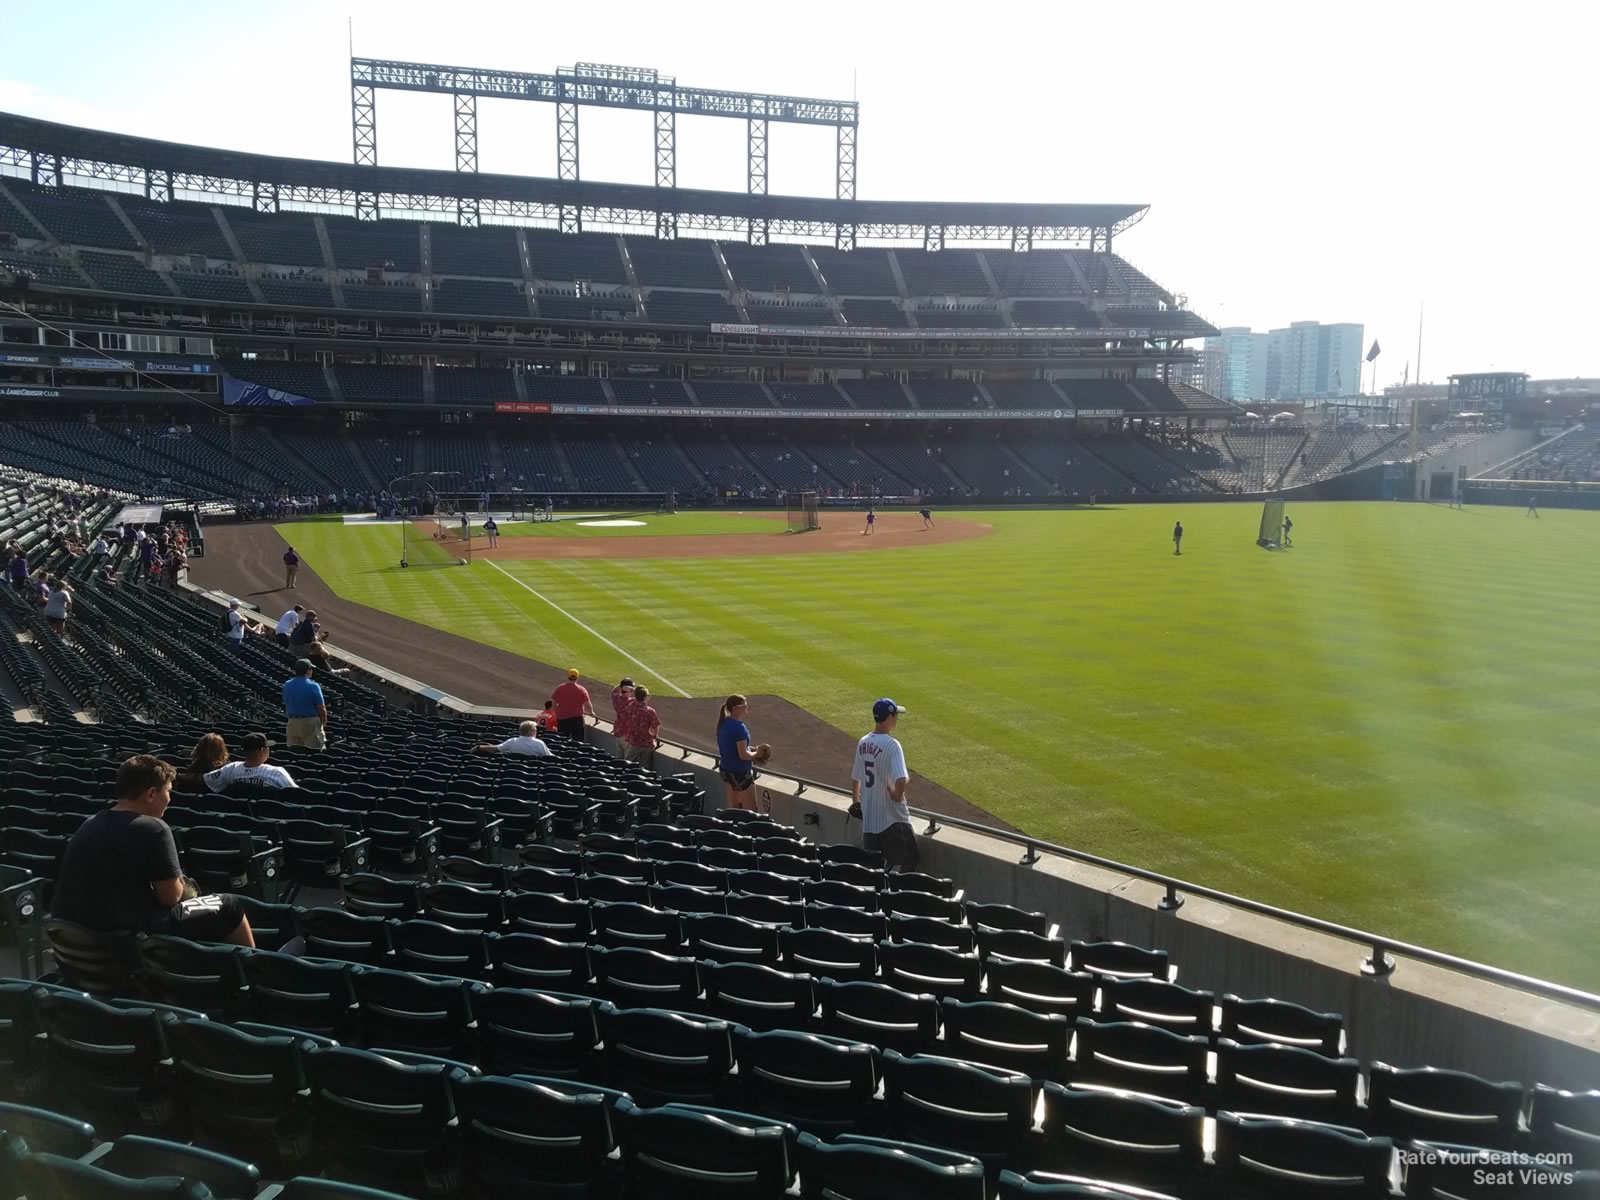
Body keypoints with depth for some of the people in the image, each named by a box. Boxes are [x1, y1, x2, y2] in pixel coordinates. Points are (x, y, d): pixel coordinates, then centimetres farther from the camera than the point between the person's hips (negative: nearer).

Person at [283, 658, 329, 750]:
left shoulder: (287, 685, 5)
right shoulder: (313, 686, -12)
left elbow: (285, 705, 12)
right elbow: (321, 708, -11)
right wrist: (323, 724, 2)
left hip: (292, 723, 5)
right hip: (310, 722, -5)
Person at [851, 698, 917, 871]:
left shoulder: (862, 743, 7)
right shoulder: (891, 744, -16)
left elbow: (855, 778, 18)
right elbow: (901, 780, -28)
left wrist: (855, 801, 33)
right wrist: (898, 794, -7)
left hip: (868, 819, 7)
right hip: (892, 818, -7)